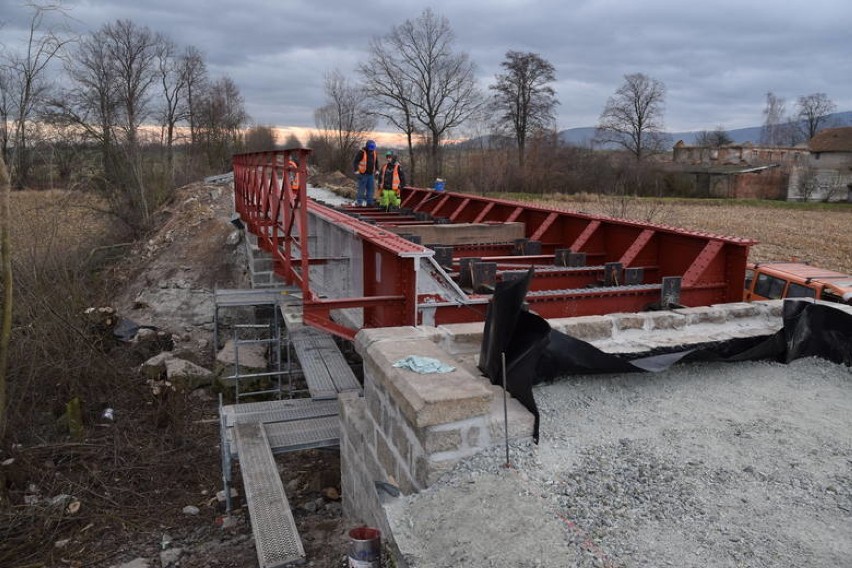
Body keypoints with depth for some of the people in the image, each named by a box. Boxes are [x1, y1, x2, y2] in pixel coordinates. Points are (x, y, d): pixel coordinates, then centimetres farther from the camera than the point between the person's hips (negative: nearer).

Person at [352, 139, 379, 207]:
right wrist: (356, 171, -18)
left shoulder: (374, 153, 9)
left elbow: (376, 162, 24)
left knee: (371, 189, 6)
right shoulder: (361, 152, -10)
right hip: (363, 174, -6)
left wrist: (377, 170, 16)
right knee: (361, 189, -5)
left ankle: (369, 202, 13)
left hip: (371, 174, 6)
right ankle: (359, 202, 1)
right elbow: (355, 162, -10)